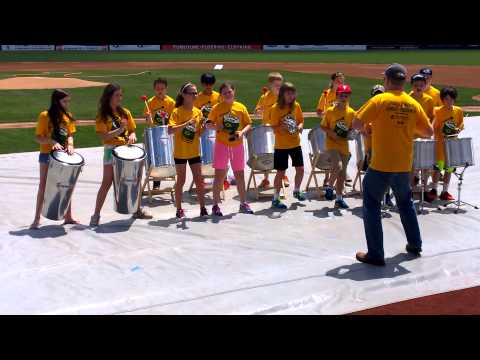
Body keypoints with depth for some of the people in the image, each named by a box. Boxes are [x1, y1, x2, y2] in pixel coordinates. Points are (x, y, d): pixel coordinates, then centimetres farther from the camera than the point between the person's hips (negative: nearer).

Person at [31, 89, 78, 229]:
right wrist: (52, 142, -26)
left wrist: (70, 145, -12)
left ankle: (68, 217, 20)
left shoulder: (68, 116, 6)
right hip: (47, 155, -5)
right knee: (44, 186, -1)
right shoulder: (45, 116, -9)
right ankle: (37, 219, 5)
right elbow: (38, 137, -9)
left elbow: (70, 135, 9)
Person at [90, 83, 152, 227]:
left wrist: (132, 136, -10)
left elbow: (132, 130, 13)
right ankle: (96, 214, 2)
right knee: (107, 183, -5)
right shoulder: (102, 116, -6)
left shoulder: (125, 112, 8)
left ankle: (137, 210, 25)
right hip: (111, 150, -5)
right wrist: (120, 129, -27)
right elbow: (103, 136, -16)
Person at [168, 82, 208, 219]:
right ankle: (179, 209, 16)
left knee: (199, 180, 5)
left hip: (194, 152, 4)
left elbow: (199, 133, 9)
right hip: (180, 152, -4)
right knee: (181, 181, 6)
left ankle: (203, 208, 14)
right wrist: (186, 124, -29)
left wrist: (204, 128, -12)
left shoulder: (198, 112, 4)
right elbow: (170, 130, -22)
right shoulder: (177, 111, -10)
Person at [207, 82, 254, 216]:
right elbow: (208, 125, 4)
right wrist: (215, 126, -17)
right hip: (222, 145, -2)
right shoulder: (217, 108, -2)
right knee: (219, 176, -1)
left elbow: (248, 124, 6)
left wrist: (242, 132, -14)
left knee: (240, 175, 12)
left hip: (237, 145, 2)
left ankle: (243, 203, 24)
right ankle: (215, 205, 8)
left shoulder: (241, 107, 2)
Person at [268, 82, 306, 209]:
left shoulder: (296, 106, 2)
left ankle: (296, 191, 35)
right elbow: (274, 128, -11)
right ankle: (276, 199, 11)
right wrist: (282, 127, -31)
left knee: (300, 169, 10)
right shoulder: (276, 108, -12)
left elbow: (301, 120, 13)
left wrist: (300, 126, -9)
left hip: (295, 144, 5)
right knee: (281, 172, -1)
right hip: (281, 146, -5)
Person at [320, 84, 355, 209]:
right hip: (332, 143, -4)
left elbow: (352, 128, 13)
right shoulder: (330, 111, -8)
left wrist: (350, 133, -8)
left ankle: (339, 199, 19)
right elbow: (323, 126, -2)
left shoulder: (351, 112, 1)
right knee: (338, 167, -25)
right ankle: (329, 187, 1)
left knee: (342, 173, 8)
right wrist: (331, 133, -17)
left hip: (344, 145, 4)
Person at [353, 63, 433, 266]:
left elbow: (357, 124, -14)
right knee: (406, 203, 25)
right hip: (404, 165, 5)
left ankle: (375, 254, 3)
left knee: (372, 206, 5)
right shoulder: (413, 105, 2)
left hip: (381, 165, -5)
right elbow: (429, 132, 8)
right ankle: (415, 244, 34)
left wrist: (371, 120, 6)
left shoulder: (379, 100, -11)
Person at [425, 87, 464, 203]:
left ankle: (445, 192, 19)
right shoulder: (437, 111, -7)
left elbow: (461, 125, 11)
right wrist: (441, 136, -20)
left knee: (449, 168, 9)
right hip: (440, 144, -4)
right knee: (438, 167, -4)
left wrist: (458, 130, -10)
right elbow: (434, 128, -5)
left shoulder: (458, 111, 3)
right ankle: (434, 190, 10)